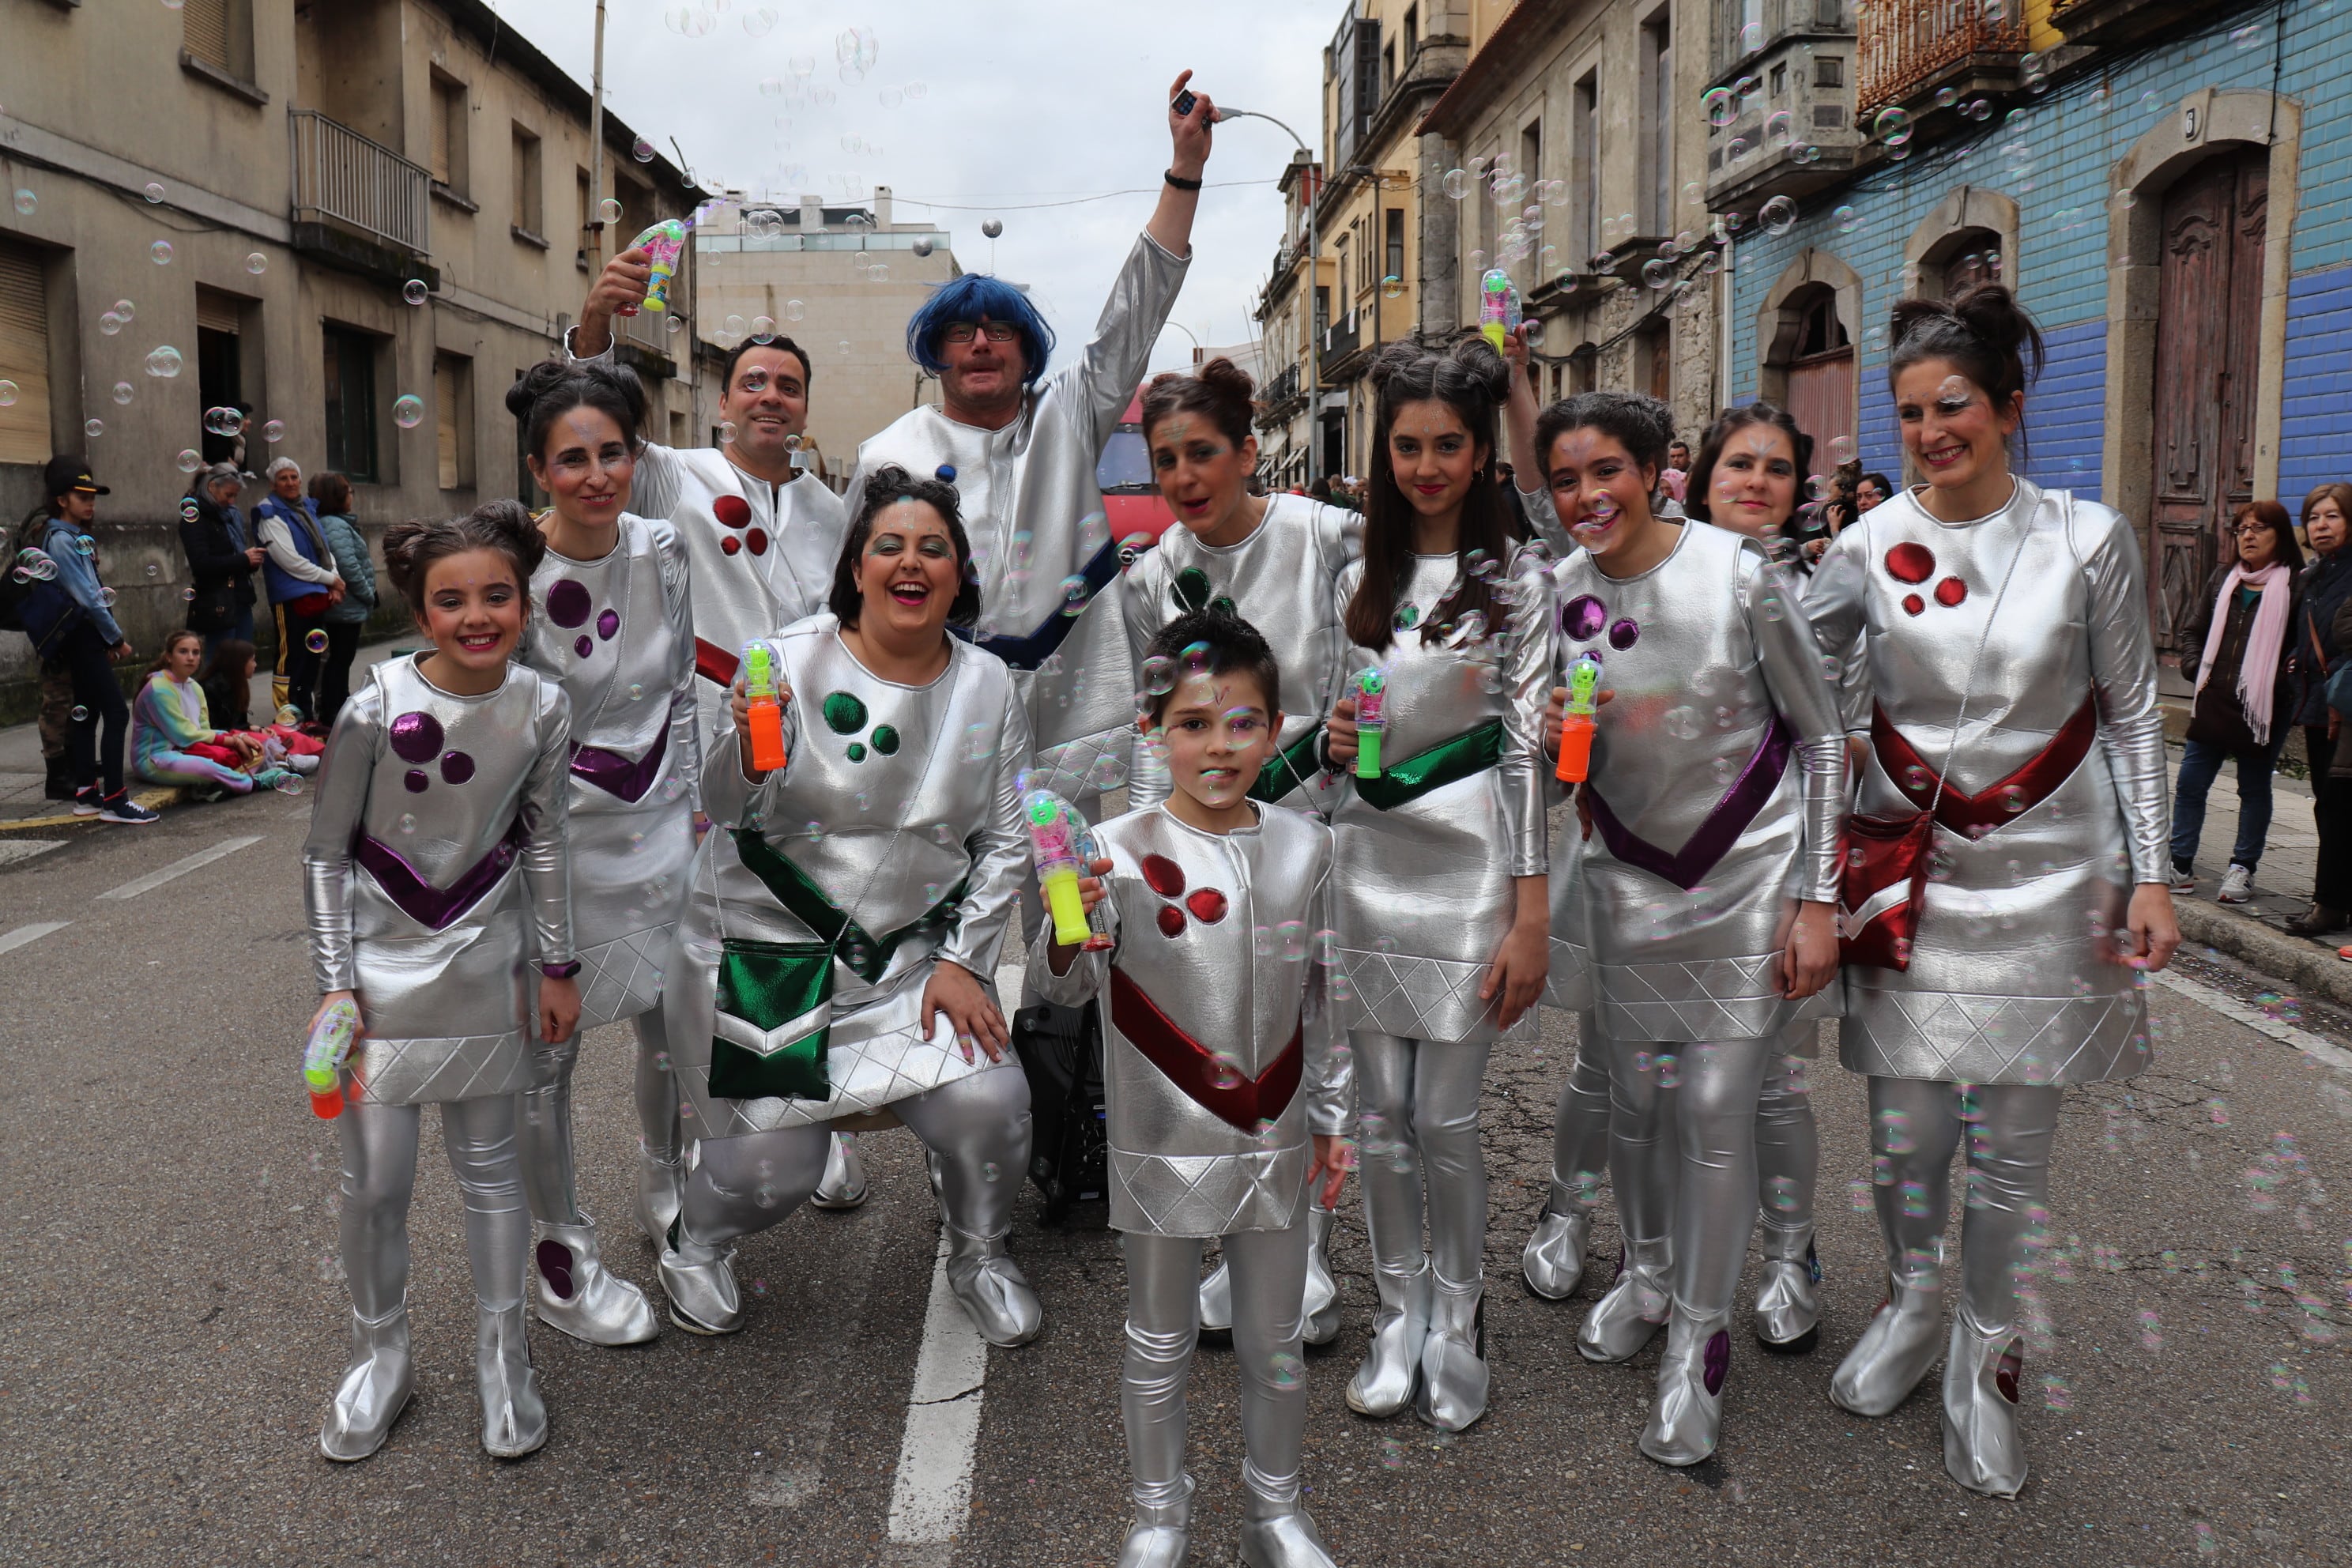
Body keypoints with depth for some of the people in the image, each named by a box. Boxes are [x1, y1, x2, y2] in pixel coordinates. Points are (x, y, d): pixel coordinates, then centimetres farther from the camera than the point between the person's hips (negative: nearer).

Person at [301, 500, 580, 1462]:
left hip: (484, 959, 2)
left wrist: (558, 967, 6)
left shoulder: (542, 708, -8)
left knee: (488, 1164, 11)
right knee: (374, 1181, 3)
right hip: (381, 960, -2)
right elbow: (325, 853, -6)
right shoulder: (376, 711, -16)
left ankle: (502, 1356, 28)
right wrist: (334, 984, -8)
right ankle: (379, 1355, 27)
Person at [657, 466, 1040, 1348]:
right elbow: (724, 810, -14)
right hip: (765, 950, -3)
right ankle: (695, 1243, 32)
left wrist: (961, 961, -3)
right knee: (775, 1166, -6)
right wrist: (747, 750, -36)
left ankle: (979, 1255, 19)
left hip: (909, 956, 3)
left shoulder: (988, 686, 1)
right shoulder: (793, 663, -10)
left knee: (990, 1105, -15)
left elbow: (1006, 839, 5)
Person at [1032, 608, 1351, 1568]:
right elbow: (1062, 991, -13)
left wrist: (1332, 1118, 10)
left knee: (1275, 1346, 18)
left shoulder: (1304, 846, -1)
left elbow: (1322, 994, 8)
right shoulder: (1120, 850, -13)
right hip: (1162, 1144, -3)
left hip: (1275, 1142, 3)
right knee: (1160, 1345, 15)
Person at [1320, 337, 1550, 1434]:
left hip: (1467, 861, -3)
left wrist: (1530, 912, -10)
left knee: (1446, 1120, 2)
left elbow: (1528, 744, -6)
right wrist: (1332, 739, -7)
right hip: (1367, 857, 4)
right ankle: (1398, 1313, 27)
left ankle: (1458, 1322, 24)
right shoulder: (1358, 574, 9)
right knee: (1381, 1117, 9)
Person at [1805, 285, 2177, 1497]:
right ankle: (1912, 1305, 35)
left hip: (2043, 872, -1)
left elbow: (2132, 715, 2)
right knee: (1904, 1129, 8)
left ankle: (1985, 1352, 27)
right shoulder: (1868, 548, -2)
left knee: (2013, 1144, 6)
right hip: (1905, 866, 1)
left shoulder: (2088, 539, -3)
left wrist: (2149, 876, -1)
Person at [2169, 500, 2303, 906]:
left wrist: (2288, 685, -14)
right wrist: (2195, 667, 5)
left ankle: (2242, 870, 16)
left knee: (2254, 789, 7)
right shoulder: (2224, 577, 11)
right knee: (2189, 784, 2)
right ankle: (2180, 865, 9)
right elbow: (2194, 630, 19)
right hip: (2214, 703, 4)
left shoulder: (2295, 584, -4)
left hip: (2263, 707, -4)